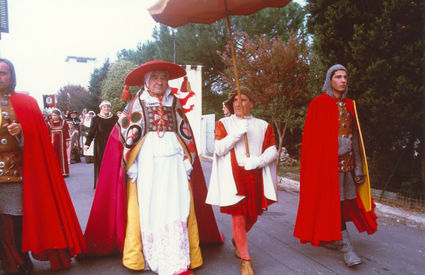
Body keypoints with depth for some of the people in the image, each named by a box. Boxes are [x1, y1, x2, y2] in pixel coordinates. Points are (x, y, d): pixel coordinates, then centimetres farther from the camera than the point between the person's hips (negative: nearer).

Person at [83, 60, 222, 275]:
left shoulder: (175, 104, 12)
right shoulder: (137, 104, 6)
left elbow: (186, 134, 14)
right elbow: (124, 133, 3)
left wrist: (187, 161, 6)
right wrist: (130, 165, -3)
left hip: (173, 163, 1)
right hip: (146, 163, -1)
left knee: (174, 209, -4)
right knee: (148, 211, 0)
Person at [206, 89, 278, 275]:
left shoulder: (263, 126, 11)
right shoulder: (223, 123, 7)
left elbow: (272, 151, 2)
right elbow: (218, 149, -6)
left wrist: (258, 161, -16)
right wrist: (236, 134, -19)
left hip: (255, 177, 3)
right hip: (233, 177, -3)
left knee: (252, 216, 13)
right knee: (238, 217, -4)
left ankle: (237, 241, 44)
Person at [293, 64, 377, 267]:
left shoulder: (348, 105, 15)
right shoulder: (319, 104, -4)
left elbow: (355, 135, 14)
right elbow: (312, 136, -7)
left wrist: (358, 166, 9)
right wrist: (317, 163, -14)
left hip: (347, 159, 7)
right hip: (328, 160, -7)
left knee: (347, 199, 10)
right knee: (335, 200, -5)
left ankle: (327, 237, 26)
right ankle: (345, 246, 0)